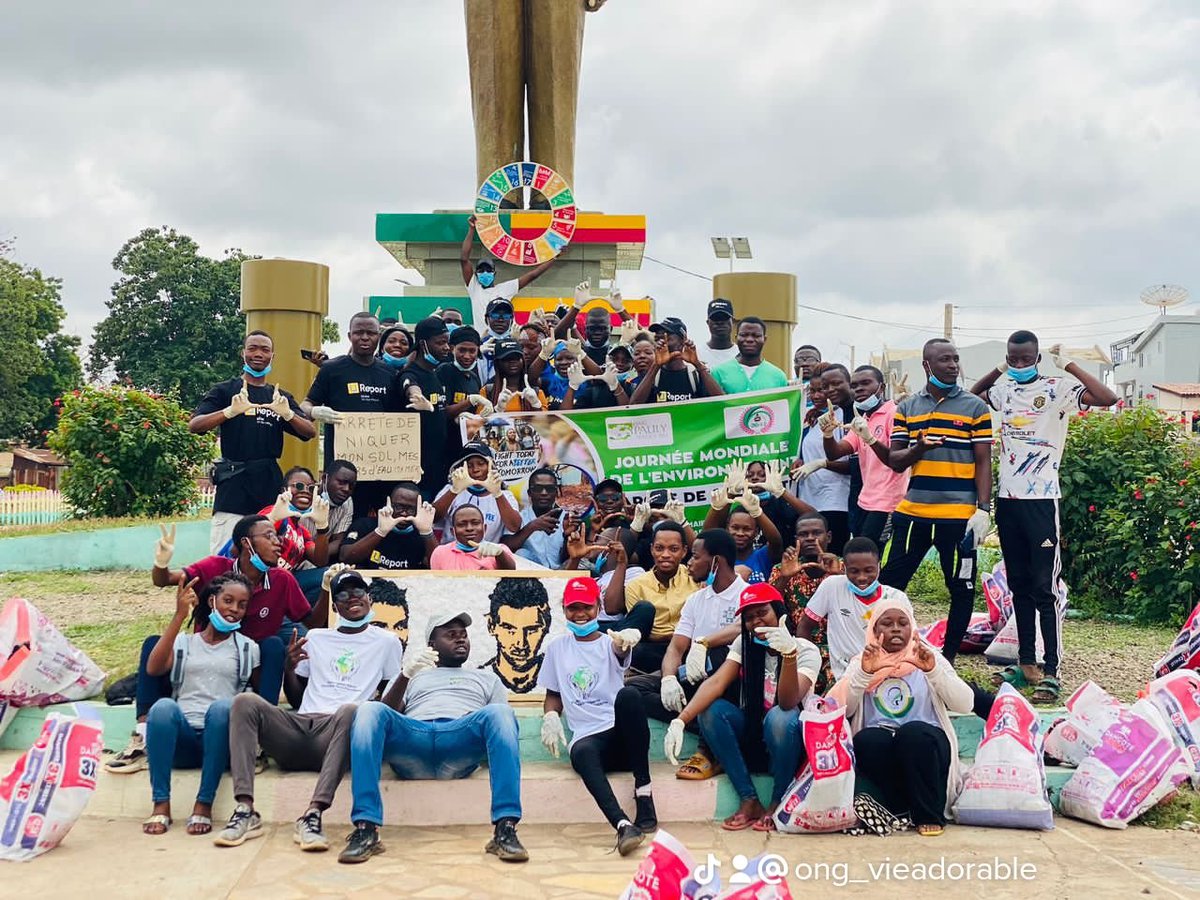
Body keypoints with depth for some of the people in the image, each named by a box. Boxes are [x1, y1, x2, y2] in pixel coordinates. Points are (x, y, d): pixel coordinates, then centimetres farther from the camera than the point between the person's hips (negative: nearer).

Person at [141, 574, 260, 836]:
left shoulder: (247, 649, 19)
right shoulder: (184, 643, 20)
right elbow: (153, 669, 0)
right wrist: (179, 616, -3)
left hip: (219, 740, -1)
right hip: (183, 740, 1)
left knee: (222, 706, -34)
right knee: (163, 706, -32)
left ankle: (204, 804, -31)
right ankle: (161, 804, -30)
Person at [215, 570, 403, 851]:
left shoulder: (386, 642, 17)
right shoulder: (315, 638, 26)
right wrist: (290, 666, 7)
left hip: (335, 733, -3)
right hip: (299, 728, 3)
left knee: (352, 709, -38)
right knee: (246, 701, -24)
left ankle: (313, 815, -43)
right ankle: (245, 810, -32)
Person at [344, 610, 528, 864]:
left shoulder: (486, 678, 36)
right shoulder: (410, 677, 34)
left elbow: (503, 720, 21)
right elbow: (387, 715, 15)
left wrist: (481, 726, -3)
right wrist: (405, 676, -3)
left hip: (462, 744, 0)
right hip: (411, 737, 0)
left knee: (498, 713, -33)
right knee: (369, 710, -31)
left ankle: (505, 830, -42)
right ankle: (365, 830, -39)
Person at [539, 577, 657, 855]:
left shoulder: (609, 643, 9)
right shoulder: (557, 648, 19)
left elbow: (619, 651, -16)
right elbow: (553, 694, 25)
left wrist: (625, 639, -41)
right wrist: (550, 716, 1)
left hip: (622, 736, -1)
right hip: (587, 736, 1)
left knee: (628, 695, -35)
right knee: (581, 753, -37)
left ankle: (644, 791, -30)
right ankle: (623, 825, -53)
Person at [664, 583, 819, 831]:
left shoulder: (806, 651, -13)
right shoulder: (744, 644, 0)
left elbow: (788, 702, -30)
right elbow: (716, 683, -17)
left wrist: (789, 654, -46)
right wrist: (680, 720, -33)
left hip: (787, 741, -4)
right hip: (749, 740, 4)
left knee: (780, 717, -36)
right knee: (710, 711, -23)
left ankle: (778, 803, -16)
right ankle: (749, 800, -18)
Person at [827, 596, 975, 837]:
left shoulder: (929, 659, 10)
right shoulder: (863, 662, 12)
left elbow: (965, 704, -6)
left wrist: (934, 671, -22)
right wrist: (864, 673, -20)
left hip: (922, 744, 0)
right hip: (877, 750, 1)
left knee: (914, 732, -33)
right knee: (867, 740, -32)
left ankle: (929, 815, -16)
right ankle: (902, 811, -16)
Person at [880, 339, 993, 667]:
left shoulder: (975, 407, 1)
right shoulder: (907, 408, 8)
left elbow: (983, 463, 0)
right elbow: (894, 461, 6)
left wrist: (983, 509, -9)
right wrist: (918, 448, -14)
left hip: (959, 515, -2)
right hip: (912, 513, 2)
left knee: (961, 588, 5)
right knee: (890, 582, 4)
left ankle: (948, 658, 17)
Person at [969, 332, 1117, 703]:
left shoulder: (1057, 389, -6)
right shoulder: (1003, 390, 10)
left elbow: (1107, 398, -19)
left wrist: (1069, 364, -15)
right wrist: (996, 371, 13)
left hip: (1041, 500, -6)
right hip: (1007, 499, 6)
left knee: (1045, 587, -5)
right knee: (1019, 585, 11)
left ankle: (1050, 671, -2)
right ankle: (1026, 663, 20)